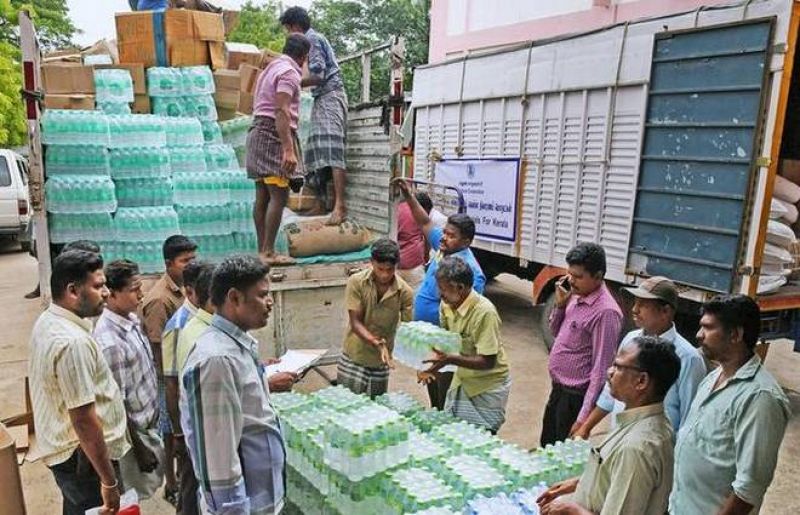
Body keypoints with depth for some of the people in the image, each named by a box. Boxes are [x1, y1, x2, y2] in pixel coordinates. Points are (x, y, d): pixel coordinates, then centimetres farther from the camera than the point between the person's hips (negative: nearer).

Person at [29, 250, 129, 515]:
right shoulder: (73, 341, -29)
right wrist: (109, 481, -22)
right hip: (83, 457, -9)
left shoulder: (48, 322, 3)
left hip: (65, 448, 9)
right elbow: (84, 420, -28)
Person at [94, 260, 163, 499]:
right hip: (133, 432, -8)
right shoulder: (110, 341, -29)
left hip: (149, 423, 8)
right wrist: (139, 449, -16)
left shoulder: (131, 318, -2)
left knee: (154, 479, 24)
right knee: (136, 498, 10)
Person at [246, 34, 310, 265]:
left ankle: (262, 251, 11)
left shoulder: (271, 68, 23)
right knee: (279, 196, -12)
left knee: (262, 197, 8)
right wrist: (288, 150, -24)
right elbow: (282, 112, -19)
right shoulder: (289, 72, -7)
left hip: (258, 132, 10)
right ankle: (268, 253, -14)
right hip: (274, 135, -10)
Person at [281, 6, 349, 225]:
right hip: (324, 99, 10)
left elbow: (318, 76, -16)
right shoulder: (316, 38, 24)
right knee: (318, 151, 6)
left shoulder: (311, 39, -6)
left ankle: (340, 205, -30)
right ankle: (322, 203, 7)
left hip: (330, 96, -10)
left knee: (331, 150, -21)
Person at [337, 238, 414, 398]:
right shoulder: (356, 282, -13)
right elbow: (355, 322, -15)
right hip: (352, 359, -1)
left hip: (380, 363, 1)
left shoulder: (405, 292, -11)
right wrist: (377, 343, -31)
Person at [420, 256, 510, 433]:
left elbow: (488, 362, -27)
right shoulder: (447, 304, -7)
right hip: (461, 380, 7)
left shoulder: (484, 312, -28)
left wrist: (450, 359, -35)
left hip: (488, 387, -7)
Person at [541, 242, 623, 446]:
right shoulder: (577, 297, 3)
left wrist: (583, 418, -24)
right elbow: (556, 332, 16)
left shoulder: (606, 312, -23)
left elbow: (600, 370, -24)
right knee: (547, 450, 23)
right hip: (558, 390, 9)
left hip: (575, 397, -8)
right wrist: (560, 304, -3)